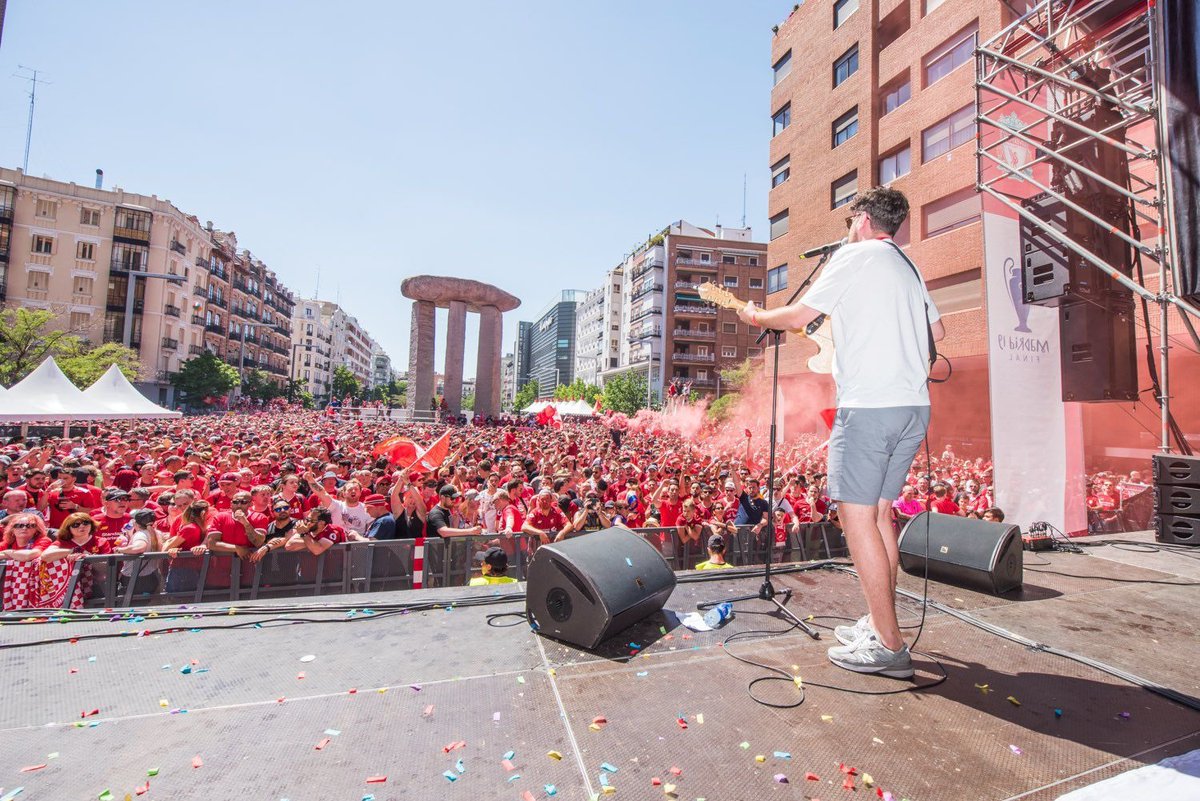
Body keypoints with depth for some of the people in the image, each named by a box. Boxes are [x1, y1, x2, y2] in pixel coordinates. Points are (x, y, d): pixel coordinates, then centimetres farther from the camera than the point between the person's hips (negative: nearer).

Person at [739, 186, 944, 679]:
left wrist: (756, 317, 13)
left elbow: (797, 317, -5)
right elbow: (937, 331, 27)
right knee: (879, 514, 14)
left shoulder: (855, 256, -2)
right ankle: (879, 624, 21)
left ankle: (888, 646, 1)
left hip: (869, 406, -9)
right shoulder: (909, 268, 22)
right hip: (916, 406, 9)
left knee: (856, 516, -5)